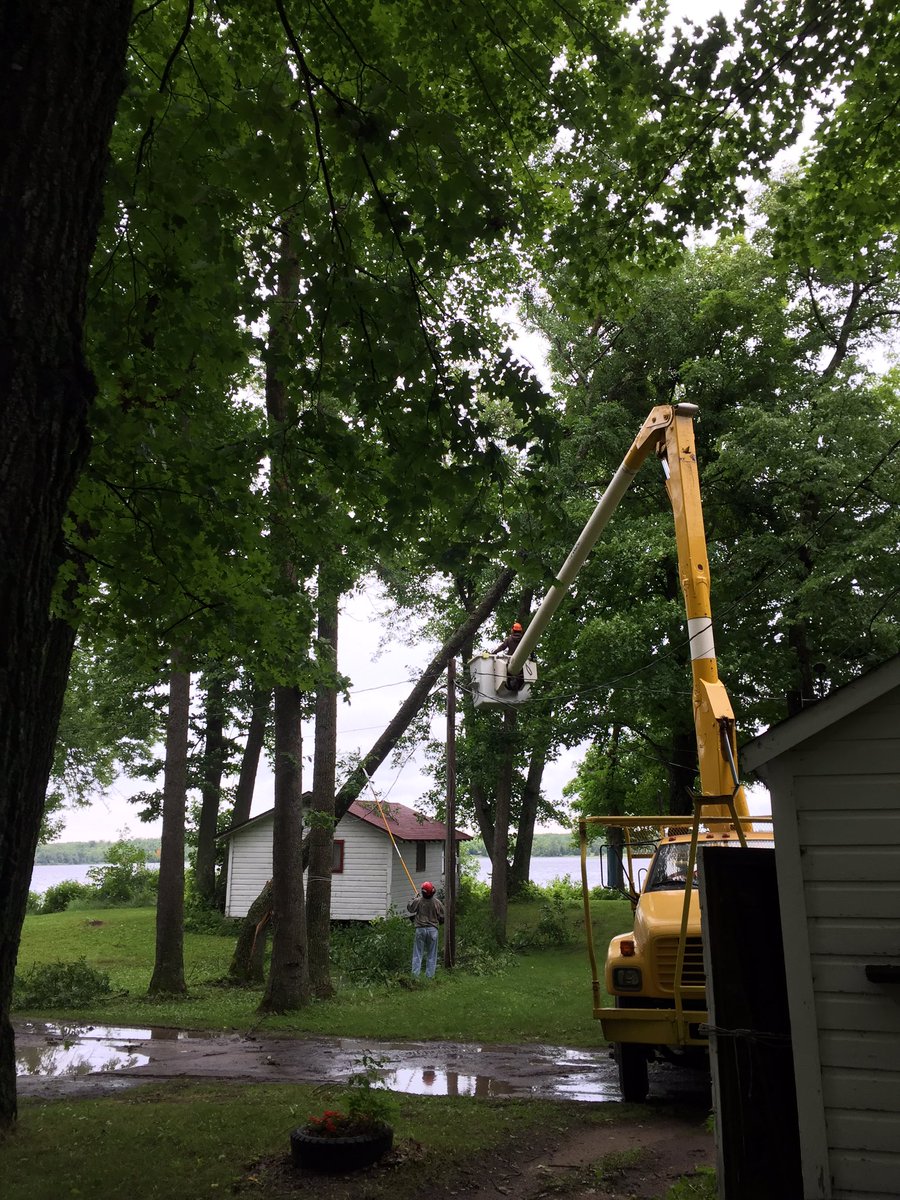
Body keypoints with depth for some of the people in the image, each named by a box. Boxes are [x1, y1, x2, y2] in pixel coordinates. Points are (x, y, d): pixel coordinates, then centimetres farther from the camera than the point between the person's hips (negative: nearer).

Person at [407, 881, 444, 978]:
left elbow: (409, 908, 9)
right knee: (431, 955, 10)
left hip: (420, 929, -1)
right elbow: (442, 917, 3)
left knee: (417, 954, 6)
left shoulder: (418, 901, -10)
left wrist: (415, 897, 18)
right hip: (433, 930, 1)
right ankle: (430, 976, 9)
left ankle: (415, 976, 4)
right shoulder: (437, 902, -6)